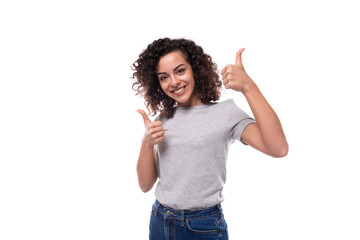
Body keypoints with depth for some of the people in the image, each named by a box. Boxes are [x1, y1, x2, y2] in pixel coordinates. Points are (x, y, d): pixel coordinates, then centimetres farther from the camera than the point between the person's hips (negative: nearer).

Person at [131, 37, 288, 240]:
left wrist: (249, 87, -29)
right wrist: (147, 143, -15)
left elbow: (279, 149, -26)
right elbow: (146, 185, 2)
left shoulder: (225, 112, -10)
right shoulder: (162, 120, 3)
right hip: (159, 222, 4)